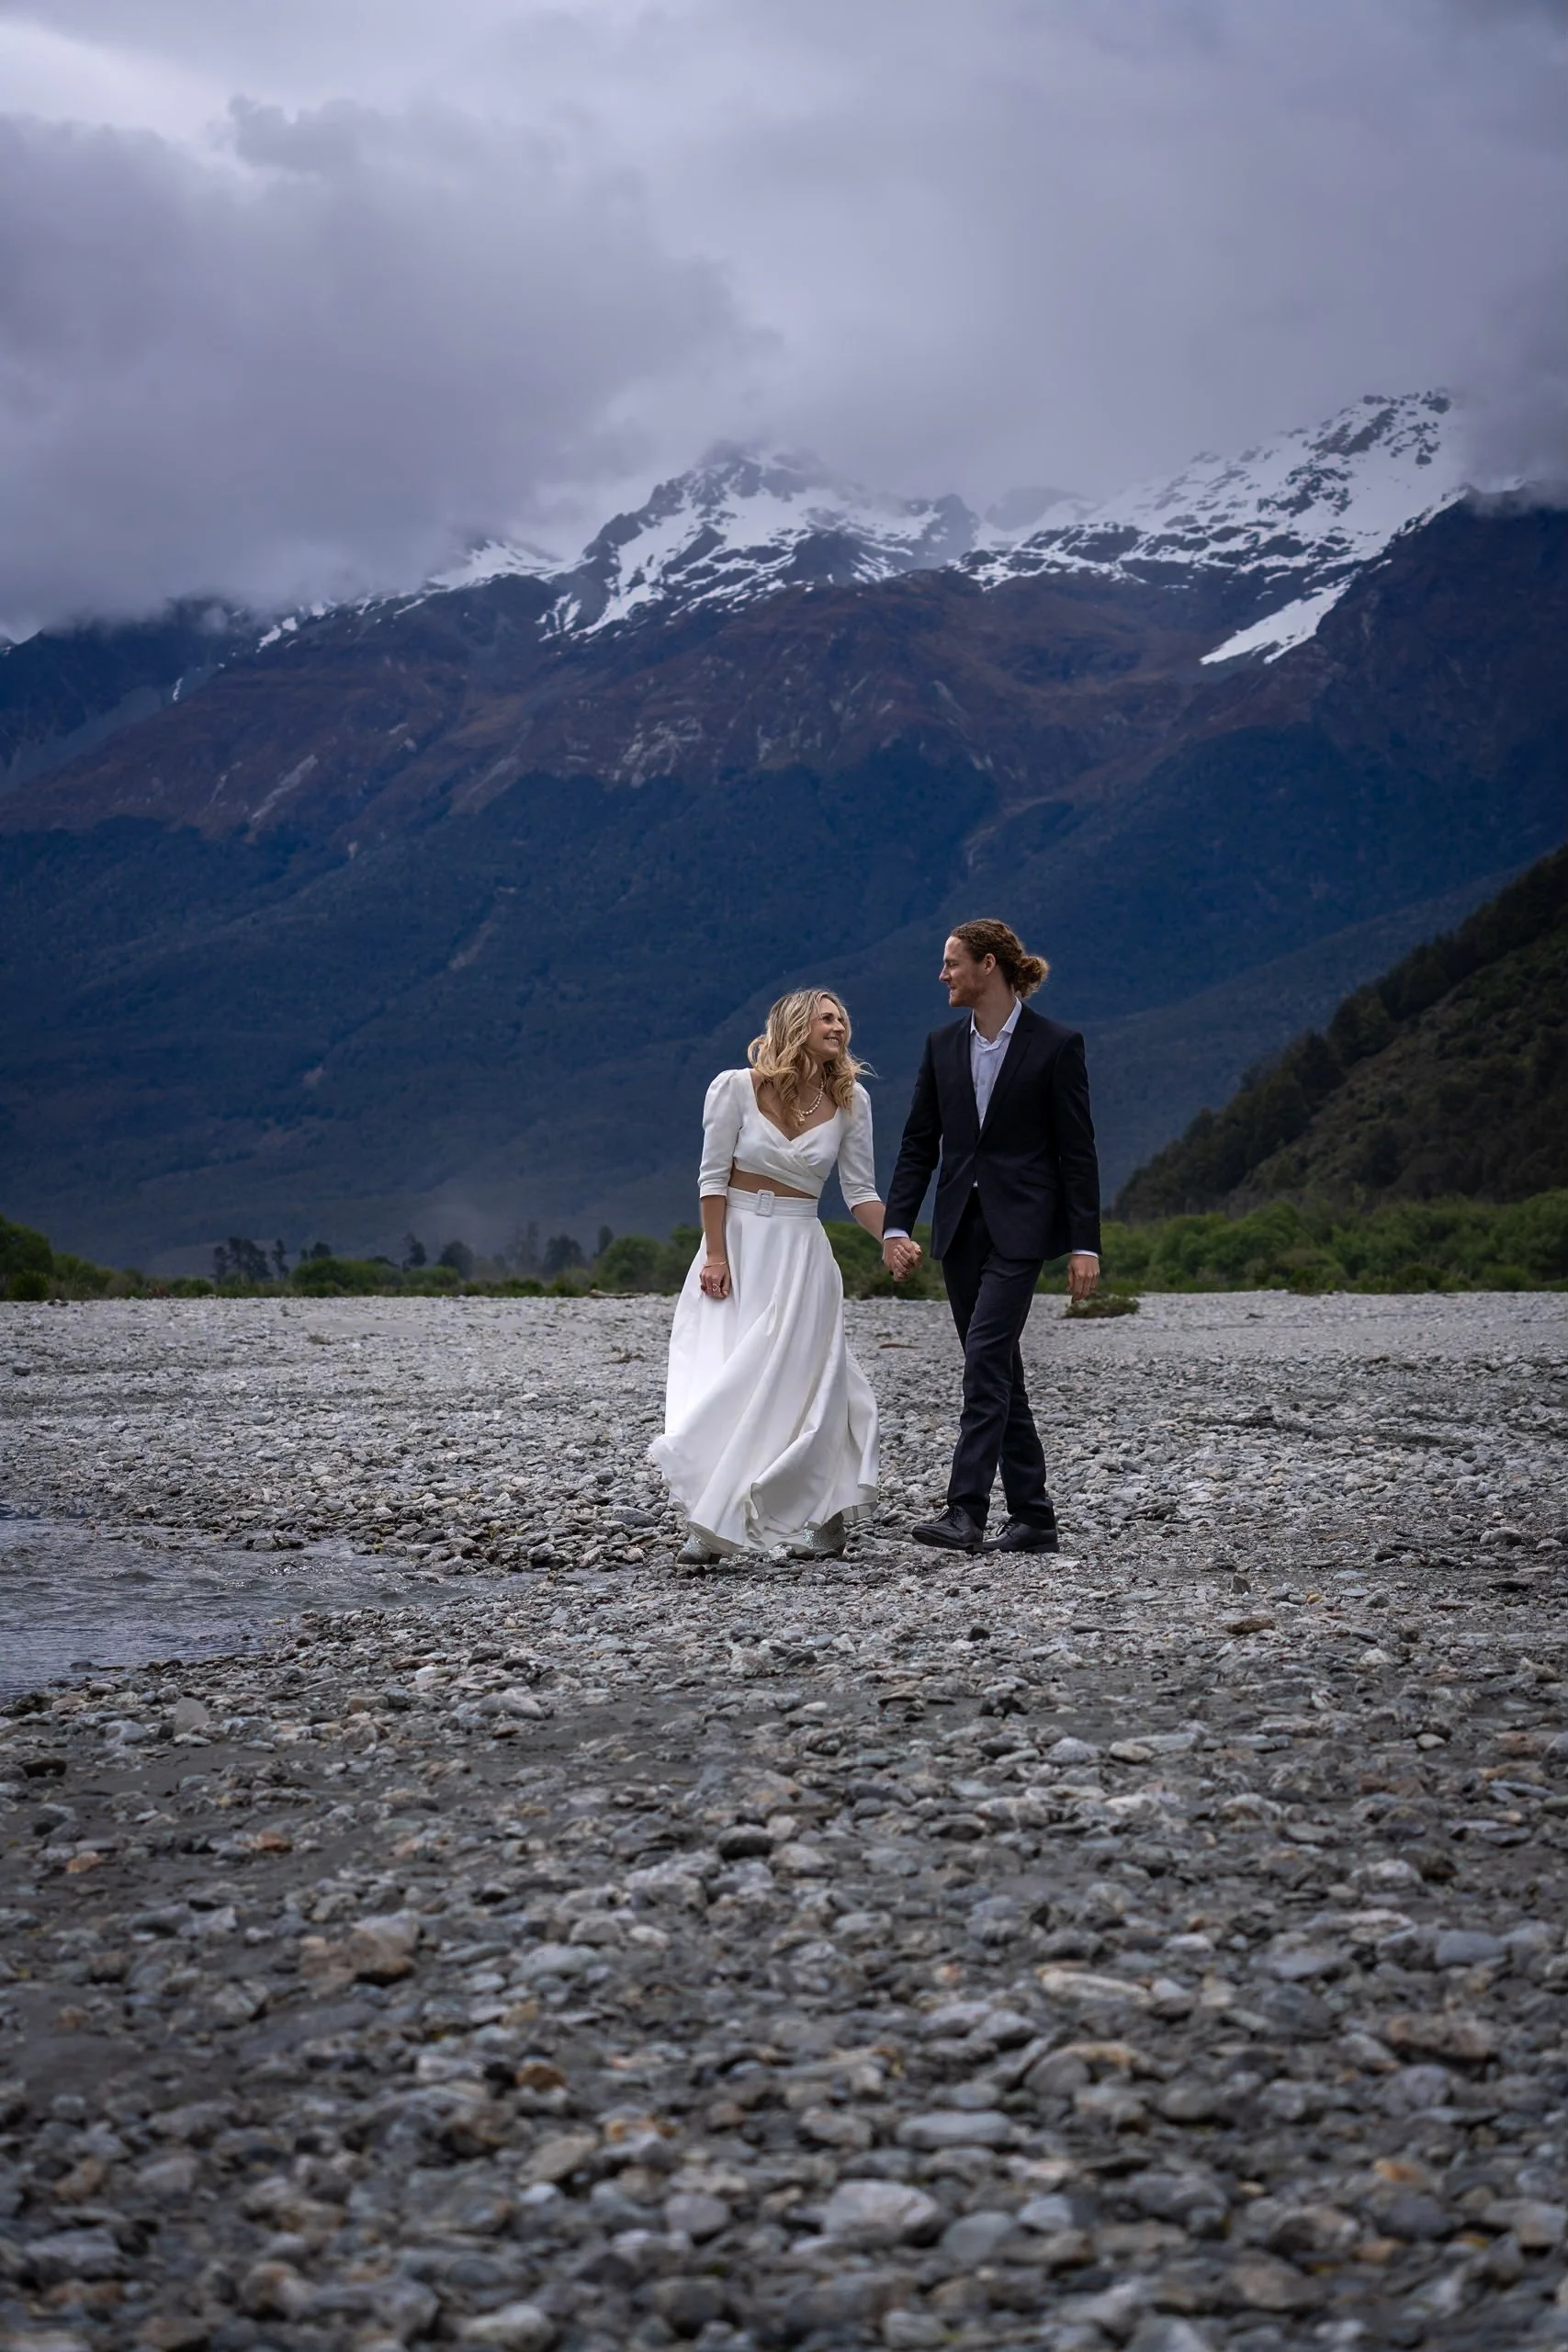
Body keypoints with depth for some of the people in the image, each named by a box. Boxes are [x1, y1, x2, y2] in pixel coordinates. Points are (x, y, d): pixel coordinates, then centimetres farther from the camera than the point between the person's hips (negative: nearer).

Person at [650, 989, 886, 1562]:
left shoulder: (850, 1101, 1)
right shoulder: (737, 1087, -6)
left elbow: (861, 1192, 3)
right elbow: (713, 1177, -4)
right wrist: (715, 1256, -10)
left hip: (800, 1252, 1)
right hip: (735, 1242, -1)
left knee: (788, 1382, -6)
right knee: (724, 1381, -5)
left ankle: (823, 1519, 4)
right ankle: (711, 1525, -1)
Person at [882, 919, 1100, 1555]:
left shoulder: (1055, 1045, -5)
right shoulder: (943, 1044, 9)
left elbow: (1077, 1151, -5)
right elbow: (919, 1143, 9)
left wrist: (1084, 1245, -8)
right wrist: (896, 1227, -1)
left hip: (1019, 1227, -6)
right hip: (961, 1228, 6)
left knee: (986, 1358, -17)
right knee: (998, 1372, 8)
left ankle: (966, 1513, -20)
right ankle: (1034, 1519, 15)